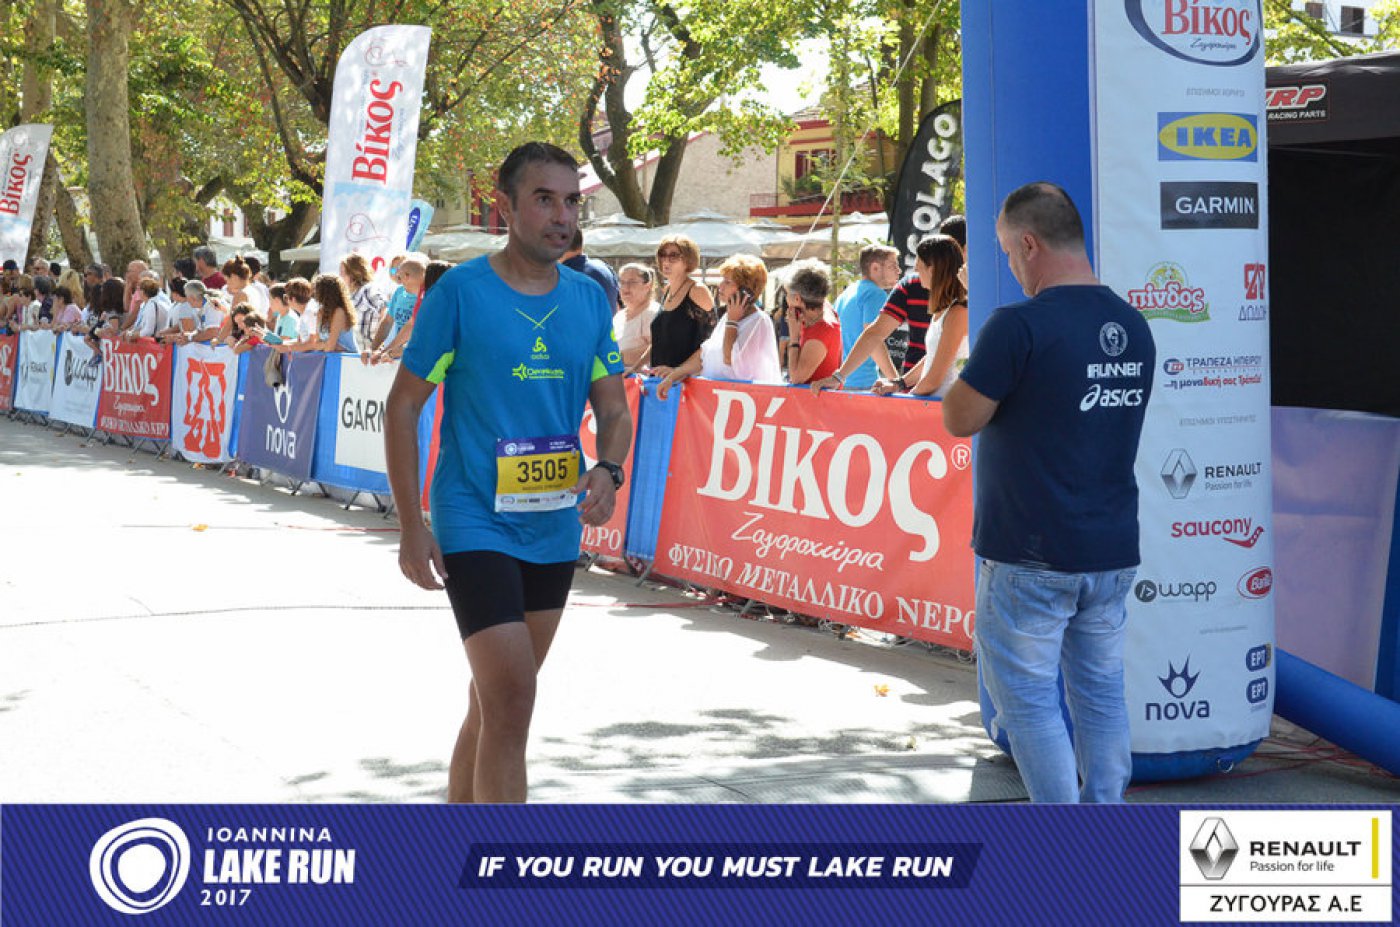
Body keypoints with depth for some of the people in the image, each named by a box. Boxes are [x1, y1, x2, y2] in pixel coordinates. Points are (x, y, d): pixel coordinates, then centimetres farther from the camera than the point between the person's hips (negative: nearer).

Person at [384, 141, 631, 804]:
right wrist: (411, 527, -10)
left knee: (497, 697, 16)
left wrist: (608, 470, -13)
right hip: (474, 524, -6)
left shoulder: (590, 299, 5)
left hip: (554, 529, 6)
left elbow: (614, 410, 10)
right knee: (511, 697, -15)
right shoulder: (460, 291, -9)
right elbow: (402, 407, -5)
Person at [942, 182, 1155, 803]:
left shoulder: (1019, 326, -17)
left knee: (1027, 698, 2)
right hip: (1113, 550, 7)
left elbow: (961, 420, -12)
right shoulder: (1133, 328, 7)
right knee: (1101, 692, 13)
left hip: (1031, 558, -7)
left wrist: (971, 372, 7)